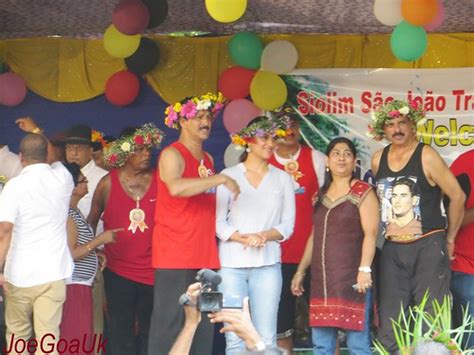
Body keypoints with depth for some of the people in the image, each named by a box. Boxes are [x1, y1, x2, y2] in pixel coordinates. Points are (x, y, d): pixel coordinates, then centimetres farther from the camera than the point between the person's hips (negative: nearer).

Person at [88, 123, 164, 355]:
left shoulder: (160, 180, -3)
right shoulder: (108, 183, -1)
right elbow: (91, 221, 10)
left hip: (153, 272, 0)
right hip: (118, 272, 0)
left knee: (151, 334, 9)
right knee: (122, 336, 7)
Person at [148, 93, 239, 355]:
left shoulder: (207, 159, 17)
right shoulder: (172, 155, -7)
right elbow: (176, 187, -29)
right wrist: (221, 179, -25)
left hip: (205, 257, 8)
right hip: (175, 257, -8)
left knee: (203, 330, 7)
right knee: (169, 325, -7)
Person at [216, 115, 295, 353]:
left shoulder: (282, 178, 11)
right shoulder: (229, 175, 5)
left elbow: (287, 224, 8)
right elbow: (218, 222, 0)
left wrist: (264, 236, -11)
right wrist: (244, 238, -15)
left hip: (268, 264, 2)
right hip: (232, 263, -1)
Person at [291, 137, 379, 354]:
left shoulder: (363, 192, -2)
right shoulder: (321, 195, 17)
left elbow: (370, 234, -10)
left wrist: (365, 269, -20)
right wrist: (300, 271, 20)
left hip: (351, 277, -6)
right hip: (322, 278, 6)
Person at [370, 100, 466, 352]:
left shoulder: (427, 156, -10)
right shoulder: (378, 160, 5)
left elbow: (457, 196, -6)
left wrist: (449, 239, 0)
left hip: (429, 247, -5)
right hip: (392, 249, 5)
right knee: (389, 324, 8)